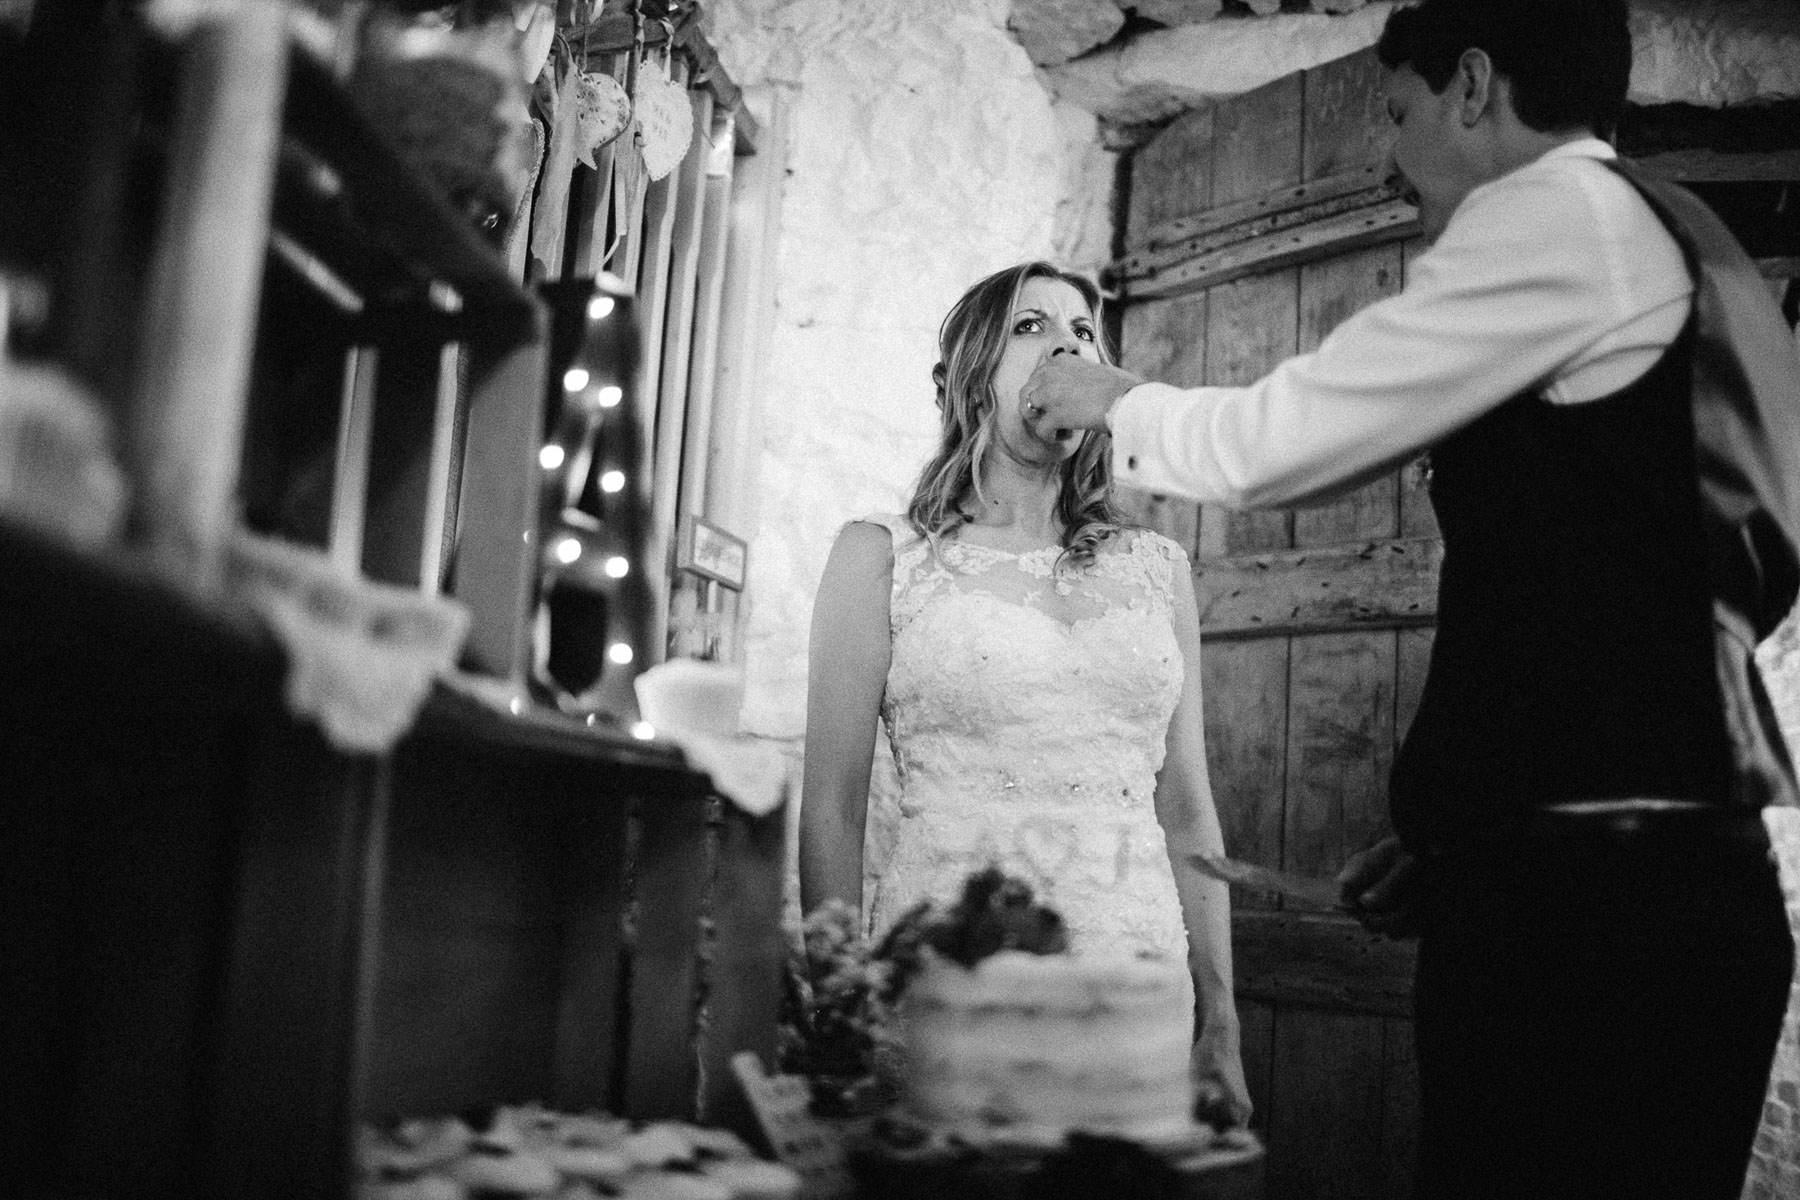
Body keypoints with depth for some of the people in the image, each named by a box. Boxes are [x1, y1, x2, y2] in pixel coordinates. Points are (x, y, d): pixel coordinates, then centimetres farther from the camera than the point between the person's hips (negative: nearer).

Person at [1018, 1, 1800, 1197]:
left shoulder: (1554, 212, -5)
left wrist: (1118, 404, 14)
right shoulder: (1680, 244, 22)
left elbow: (1273, 444, -6)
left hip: (1579, 901, -9)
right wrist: (1465, 830, 19)